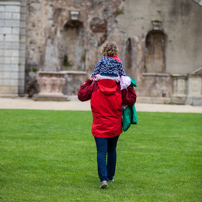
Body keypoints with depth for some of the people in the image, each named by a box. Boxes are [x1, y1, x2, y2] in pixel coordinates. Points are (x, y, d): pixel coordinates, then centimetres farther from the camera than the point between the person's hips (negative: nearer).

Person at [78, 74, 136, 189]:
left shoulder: (94, 87, -5)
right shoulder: (119, 89, -3)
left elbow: (81, 96, 6)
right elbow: (131, 100, 2)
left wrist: (88, 81, 16)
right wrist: (130, 87, 14)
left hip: (99, 127, -2)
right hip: (115, 127, 2)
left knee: (101, 152, -6)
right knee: (112, 151, 19)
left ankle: (103, 178, -22)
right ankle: (110, 177, 28)